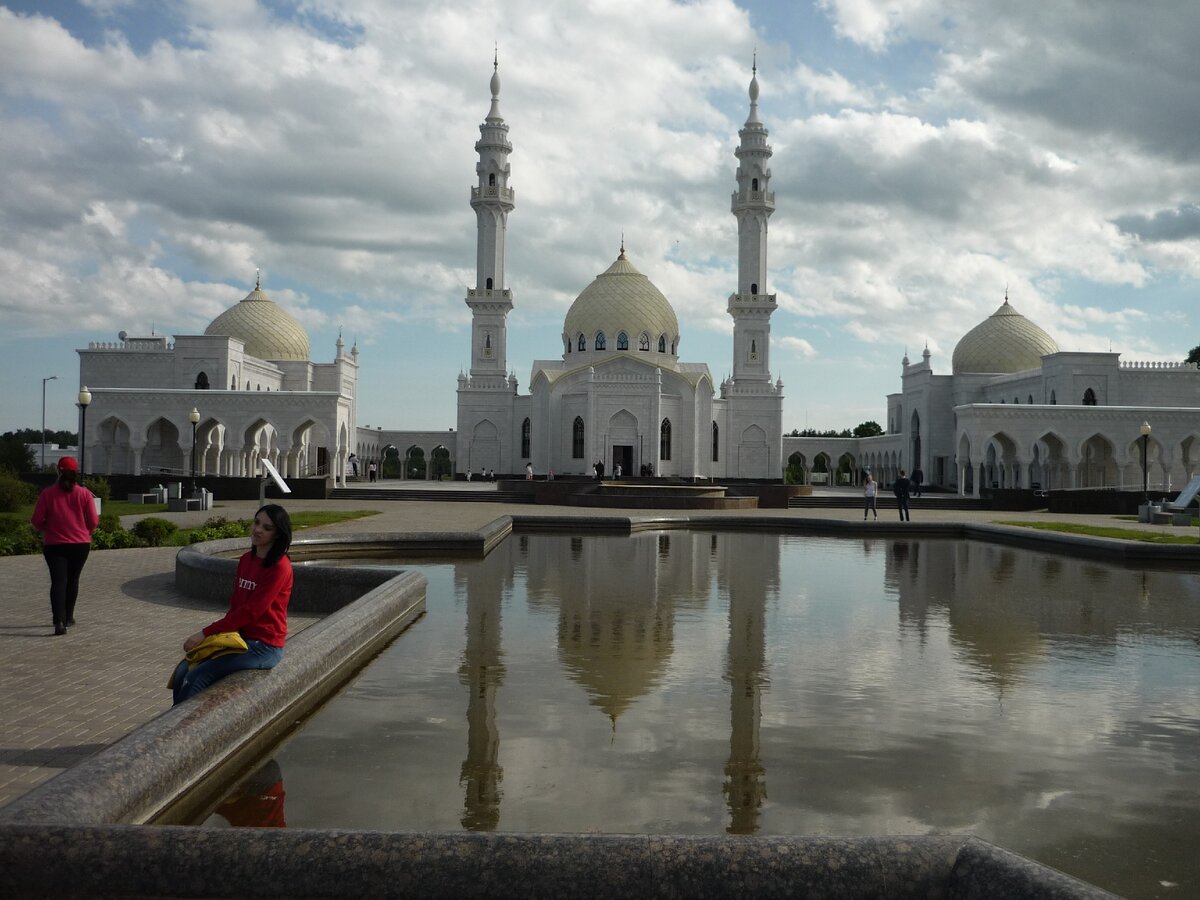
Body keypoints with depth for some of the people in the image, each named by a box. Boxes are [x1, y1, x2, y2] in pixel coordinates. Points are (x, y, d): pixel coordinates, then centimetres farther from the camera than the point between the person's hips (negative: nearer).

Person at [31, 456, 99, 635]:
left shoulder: (47, 494, -6)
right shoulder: (85, 494, -5)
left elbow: (36, 521, -4)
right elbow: (93, 521, -5)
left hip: (54, 545, -1)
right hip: (80, 544, 1)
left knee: (58, 582, -3)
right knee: (72, 580, 17)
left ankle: (59, 621, -18)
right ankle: (68, 617, 27)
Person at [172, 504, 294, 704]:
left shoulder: (279, 567, -15)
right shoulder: (246, 559, 11)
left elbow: (249, 612, -18)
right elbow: (235, 604, 14)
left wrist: (206, 633, -16)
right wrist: (217, 632, -3)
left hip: (264, 645, -7)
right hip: (237, 636, 7)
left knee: (197, 677, -20)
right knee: (182, 672, -11)